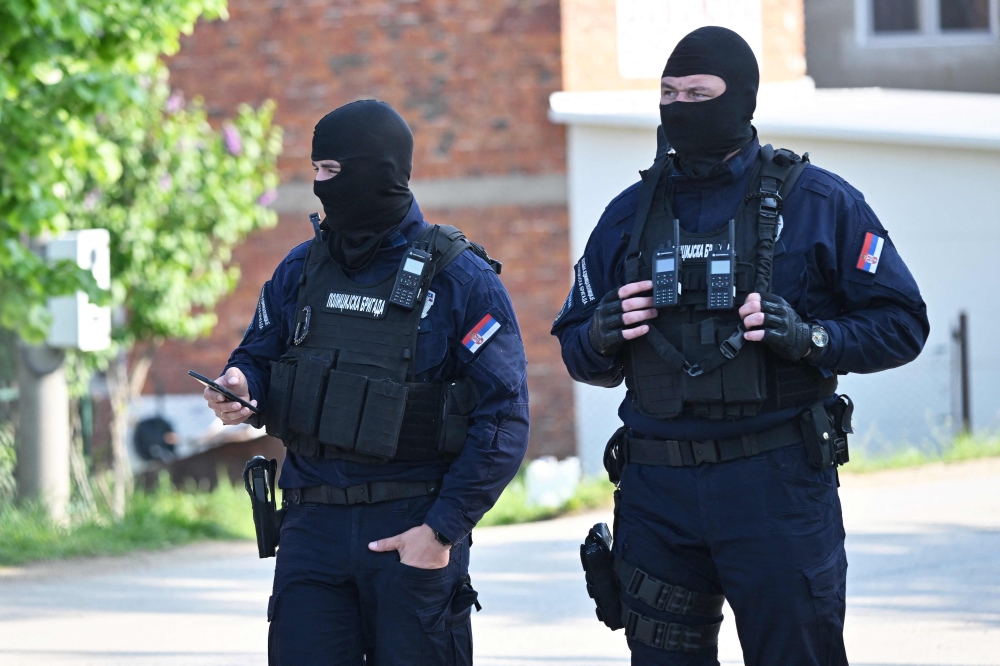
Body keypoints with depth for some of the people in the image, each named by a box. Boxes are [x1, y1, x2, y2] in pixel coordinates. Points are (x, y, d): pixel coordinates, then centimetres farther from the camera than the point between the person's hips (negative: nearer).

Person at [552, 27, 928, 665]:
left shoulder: (818, 202, 2)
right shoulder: (630, 214, 13)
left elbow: (902, 323, 1)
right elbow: (576, 346, 18)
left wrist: (810, 339, -15)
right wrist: (604, 337, -5)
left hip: (779, 482, -4)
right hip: (656, 491, 4)